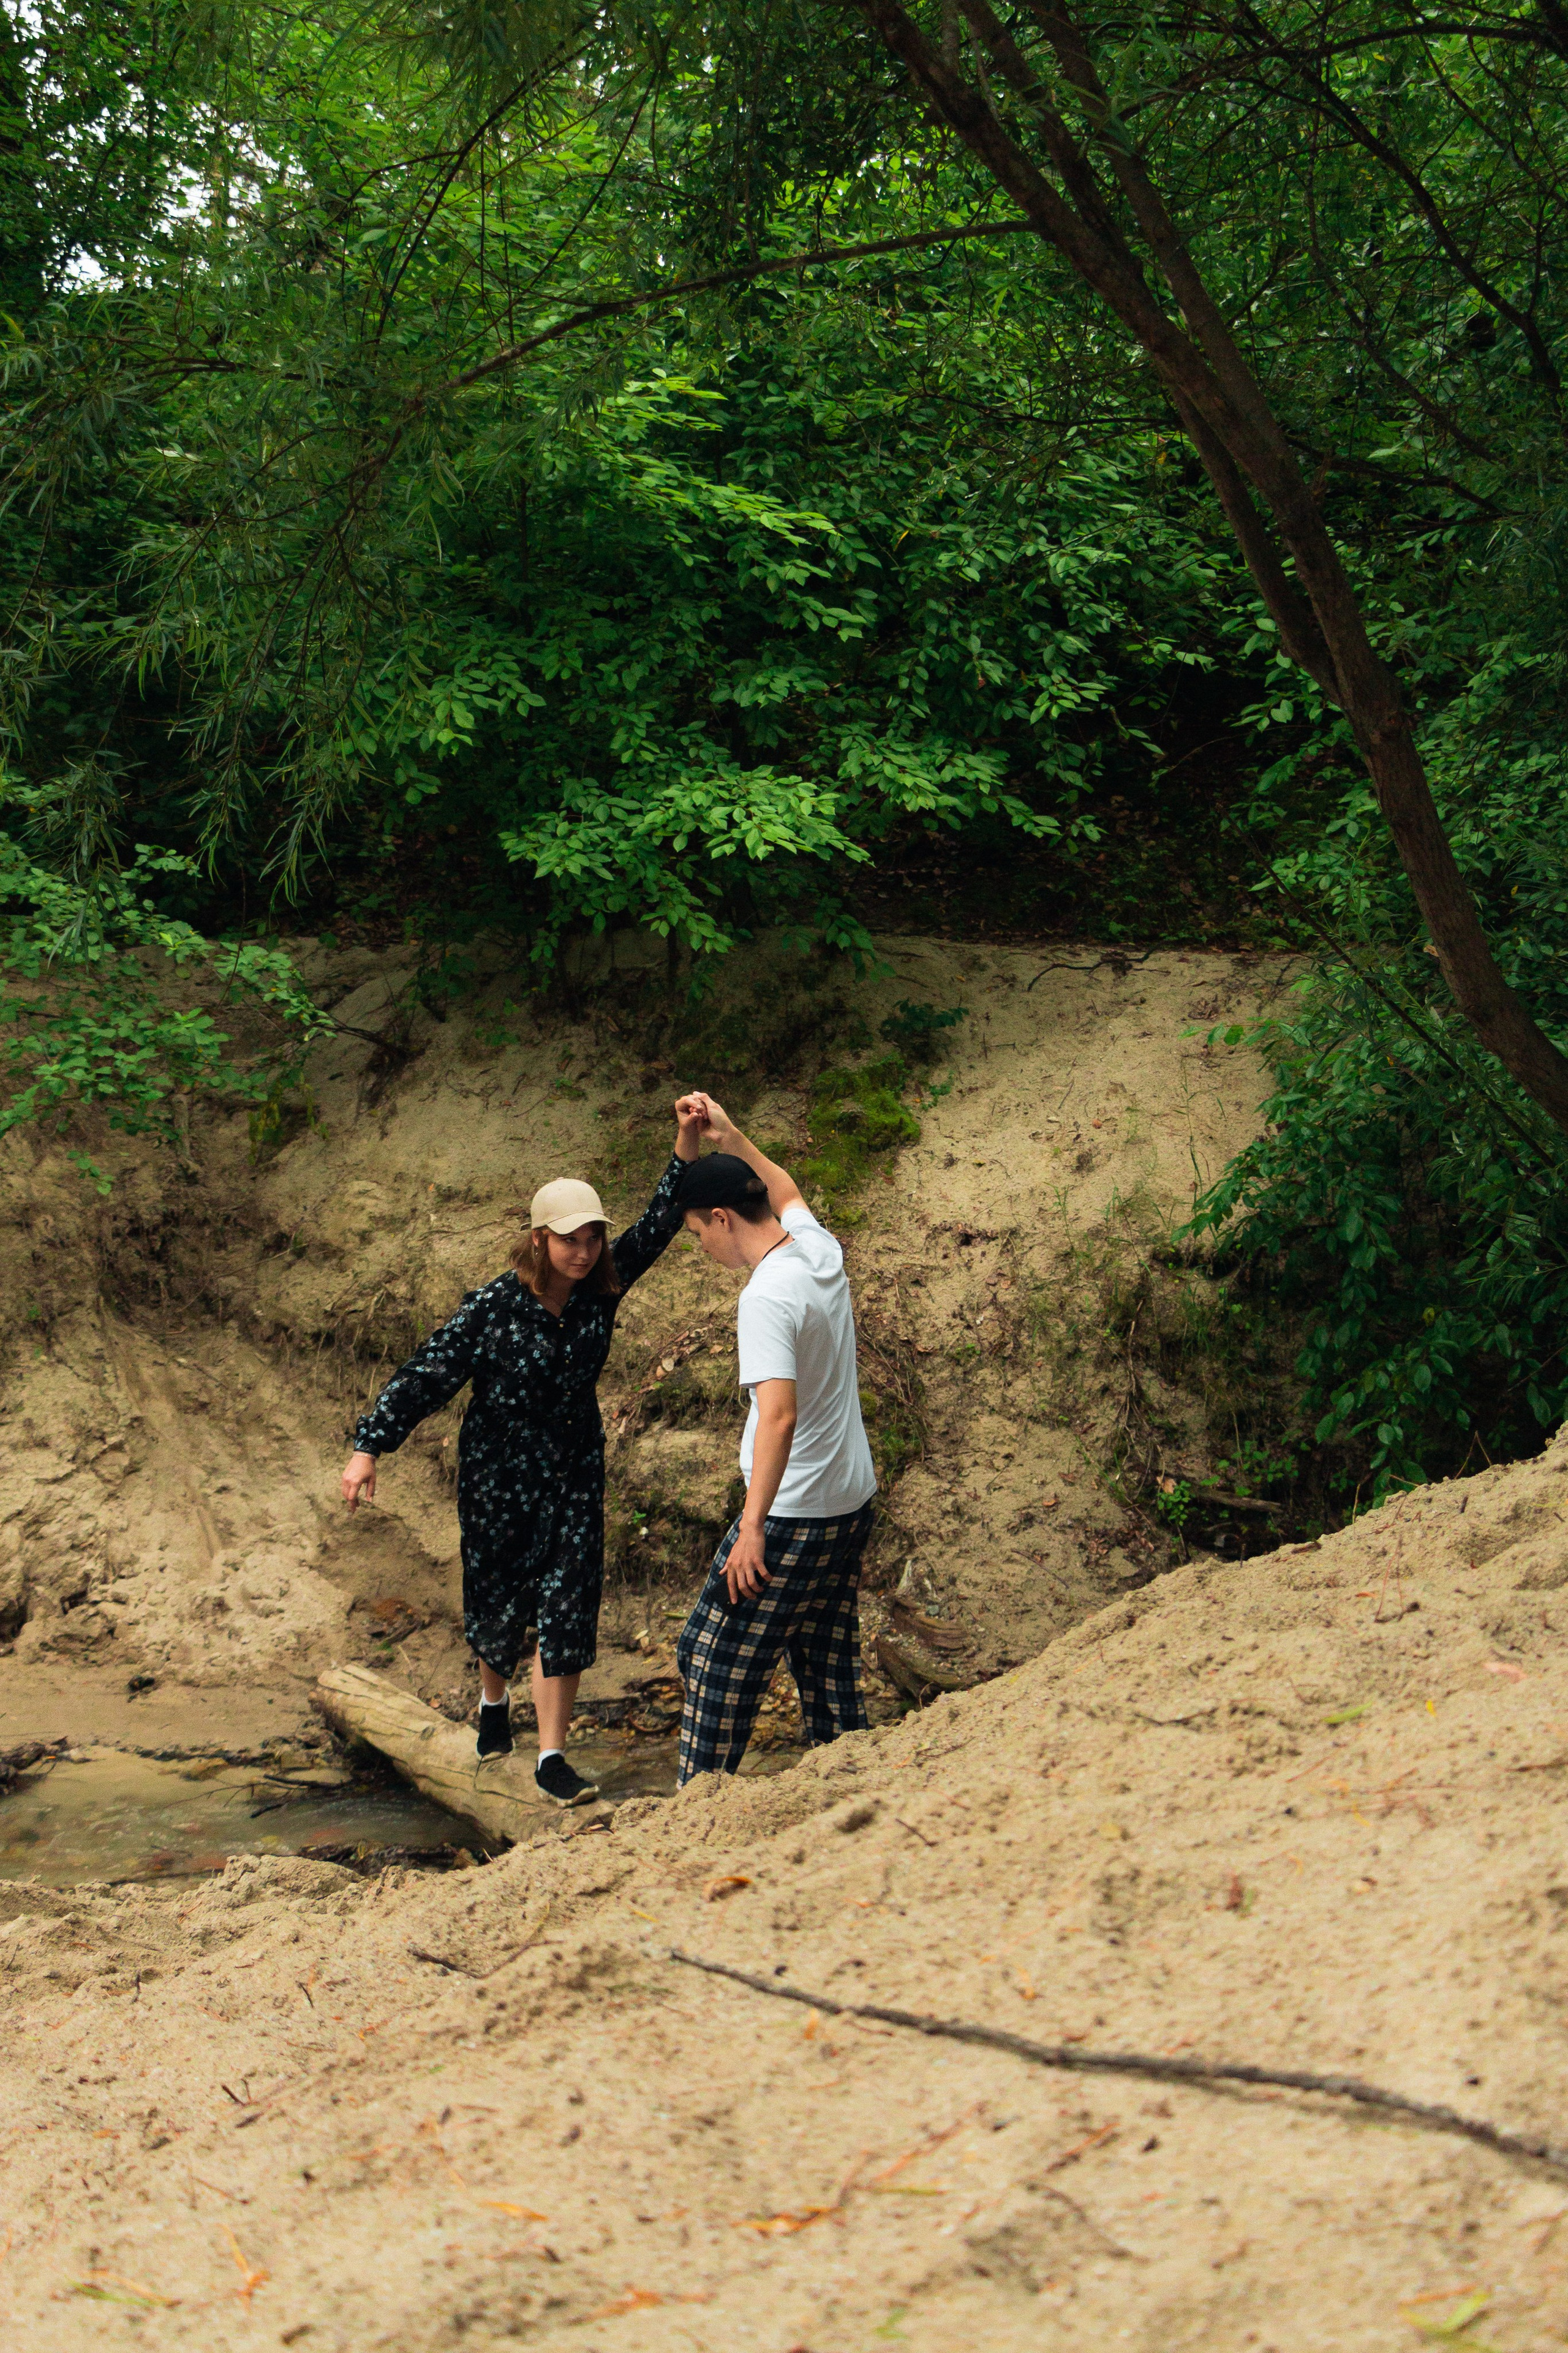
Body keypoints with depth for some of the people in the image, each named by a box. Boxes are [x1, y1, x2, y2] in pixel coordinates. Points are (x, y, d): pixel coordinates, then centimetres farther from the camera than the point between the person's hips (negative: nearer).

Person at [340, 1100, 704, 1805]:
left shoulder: (602, 1287, -5)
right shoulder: (493, 1309, -17)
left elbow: (660, 1223, -7)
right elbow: (426, 1376, -16)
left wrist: (687, 1139, -19)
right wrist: (369, 1447, -22)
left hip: (576, 1476, 3)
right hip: (499, 1478, -3)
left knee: (567, 1611, -3)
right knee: (501, 1604, 11)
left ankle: (551, 1759, 4)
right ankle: (494, 1698, 45)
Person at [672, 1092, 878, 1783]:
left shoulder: (766, 1297, -21)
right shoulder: (821, 1249, 4)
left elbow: (780, 1414, -30)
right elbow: (784, 1190, 29)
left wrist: (752, 1526, -31)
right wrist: (726, 1135, 24)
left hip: (793, 1516, -9)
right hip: (852, 1505, 9)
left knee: (713, 1657, 0)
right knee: (828, 1670, 15)